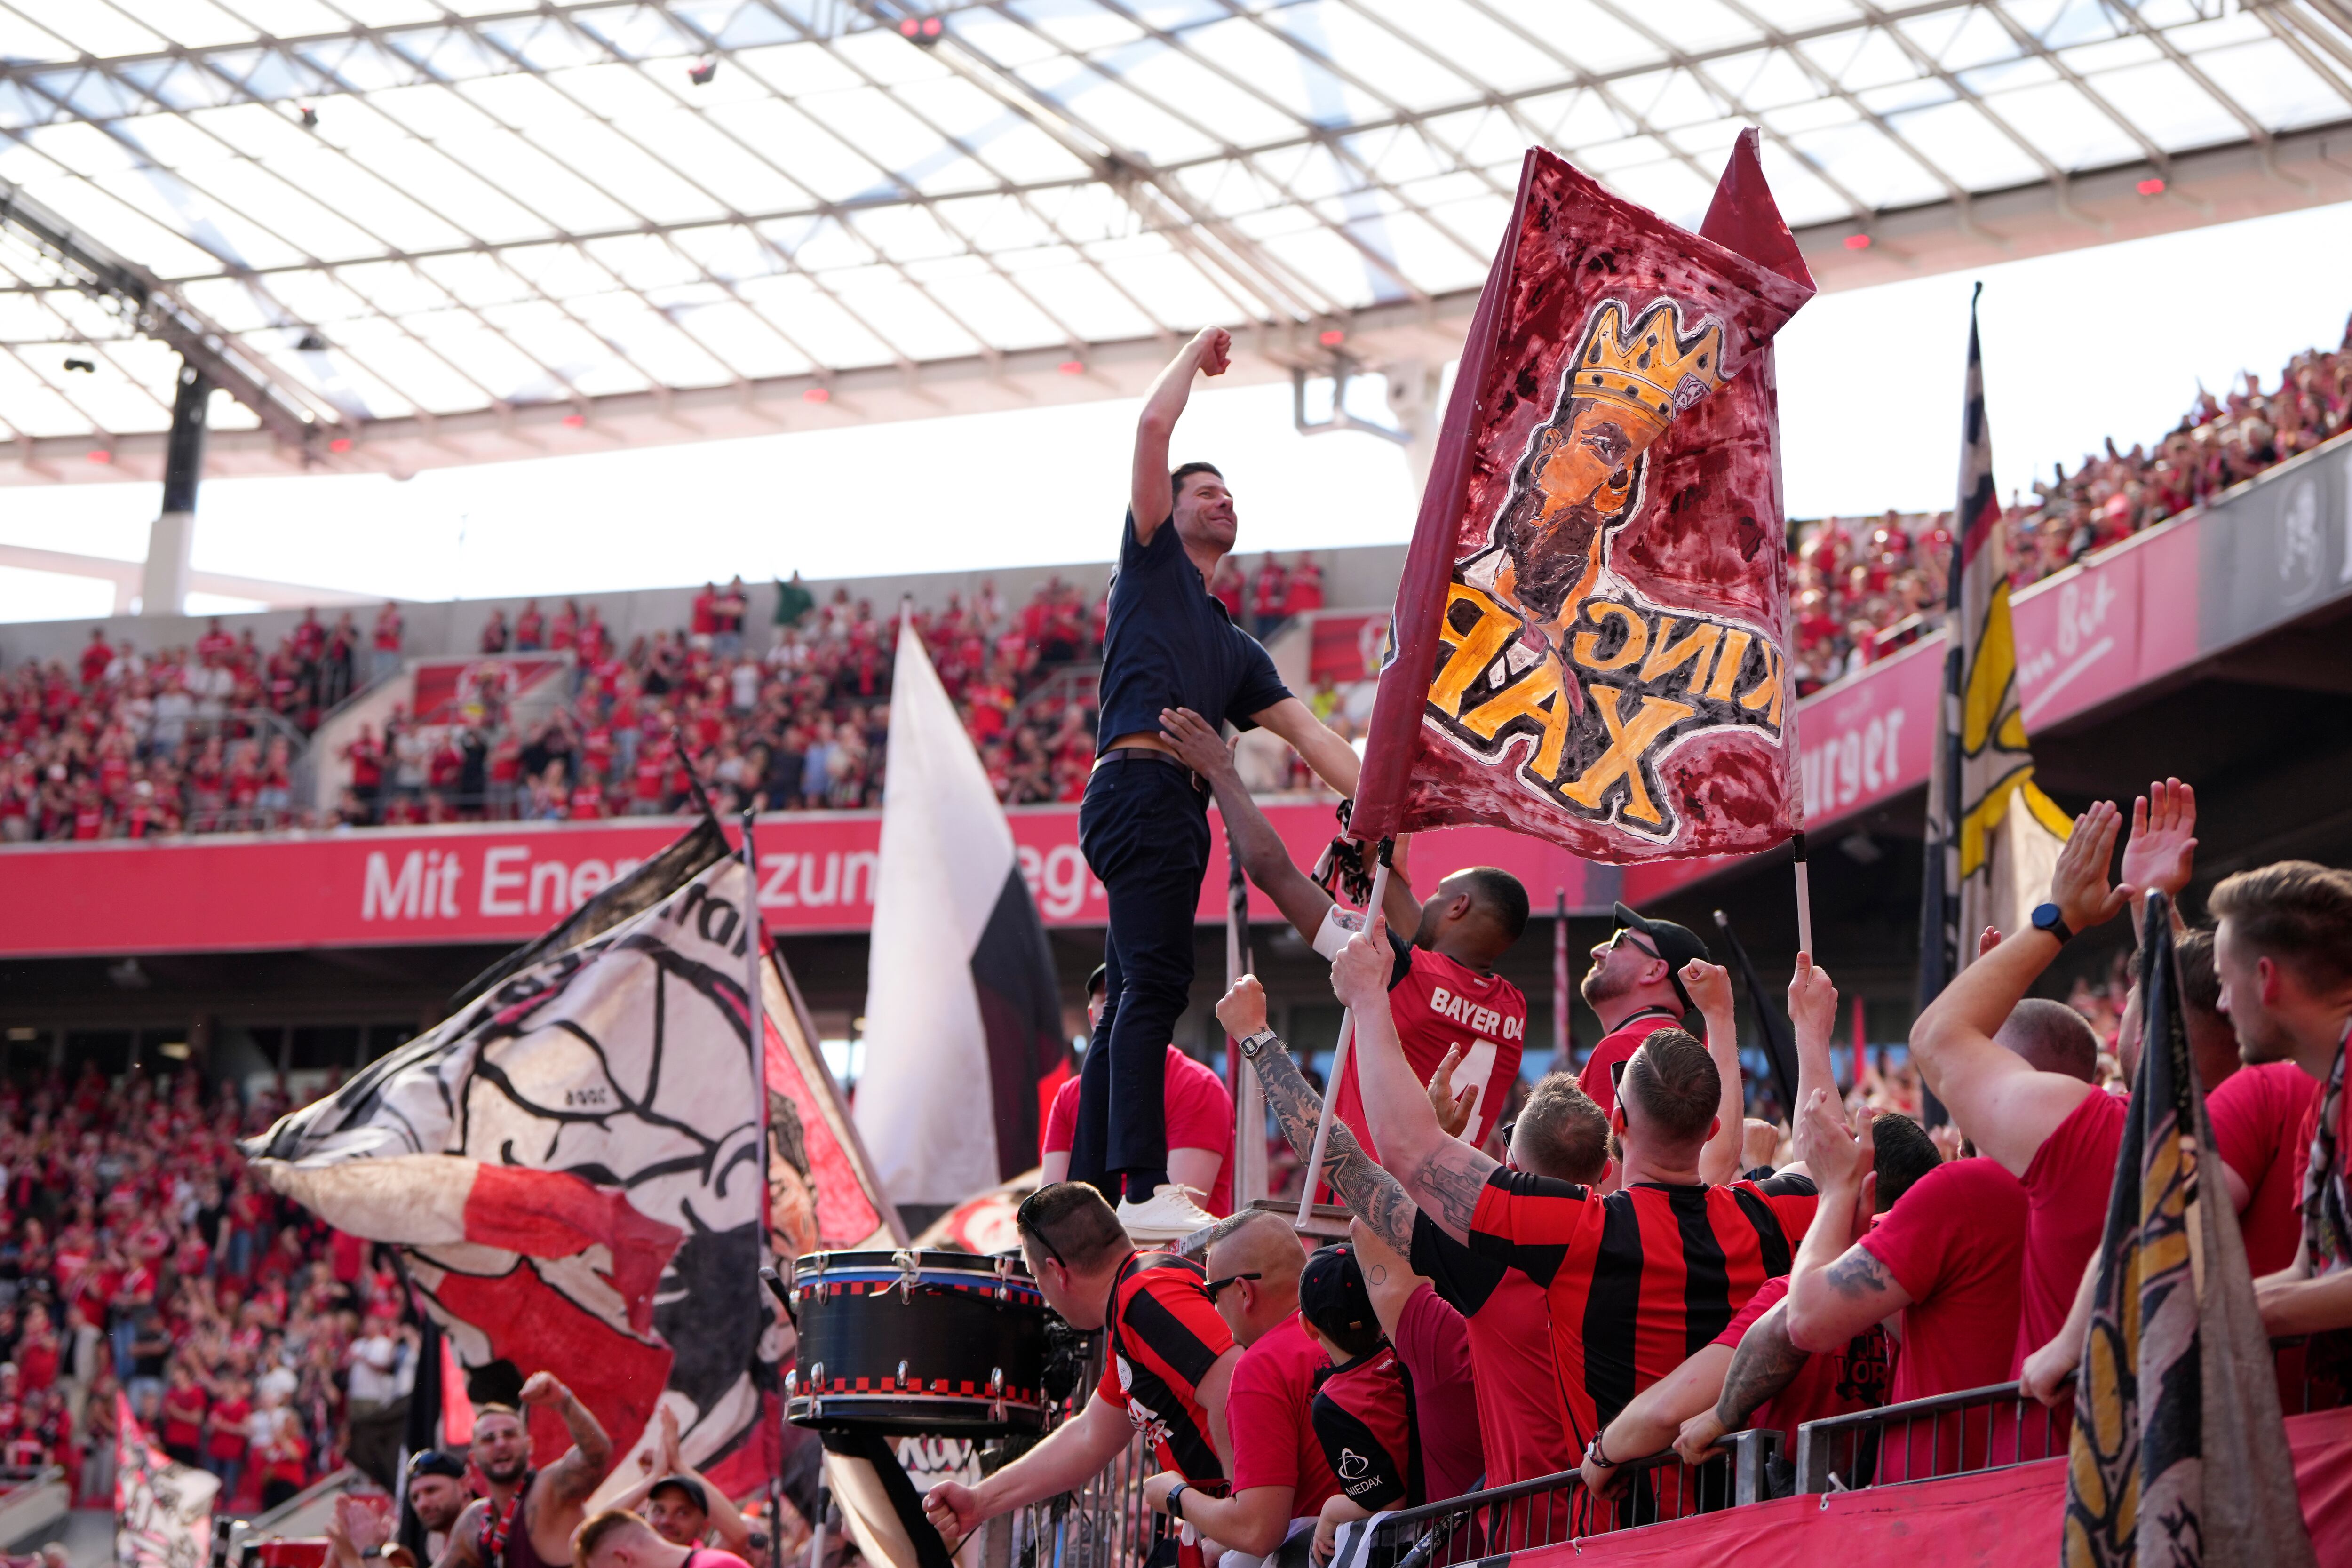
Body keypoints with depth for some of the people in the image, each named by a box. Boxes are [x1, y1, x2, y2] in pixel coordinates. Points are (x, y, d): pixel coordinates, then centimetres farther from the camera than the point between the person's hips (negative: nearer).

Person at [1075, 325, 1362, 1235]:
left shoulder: (1233, 646, 31)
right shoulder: (1152, 562, 13)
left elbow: (1306, 732, 24)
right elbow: (1153, 426, 4)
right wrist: (1196, 353, 20)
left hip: (1177, 814, 9)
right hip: (1139, 789, -9)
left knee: (1132, 1002, 5)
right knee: (1154, 986, -18)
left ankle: (1091, 1194, 4)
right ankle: (1147, 1187, -26)